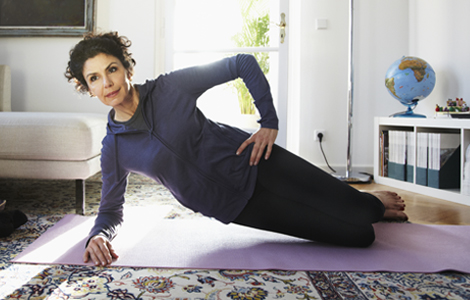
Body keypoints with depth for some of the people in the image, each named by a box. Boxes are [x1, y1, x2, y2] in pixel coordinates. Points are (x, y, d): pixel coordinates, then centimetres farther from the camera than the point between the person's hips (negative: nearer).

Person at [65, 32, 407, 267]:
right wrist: (98, 235, -18)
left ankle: (376, 203, 40)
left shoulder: (171, 86, -11)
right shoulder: (114, 149, -5)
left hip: (253, 162, 0)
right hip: (235, 206, 0)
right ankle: (378, 211, 33)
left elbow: (244, 64, -5)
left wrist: (269, 122, -9)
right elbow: (111, 210, 5)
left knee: (352, 204, 0)